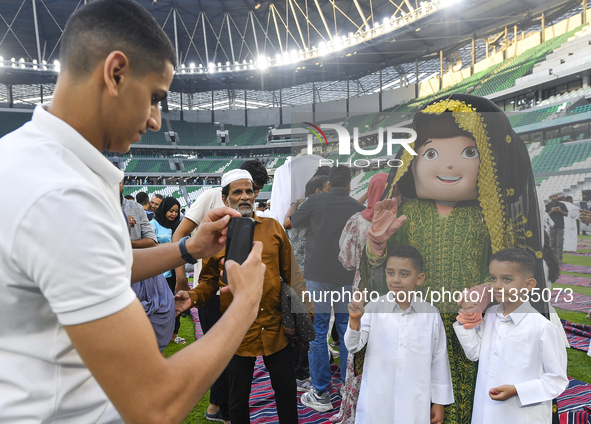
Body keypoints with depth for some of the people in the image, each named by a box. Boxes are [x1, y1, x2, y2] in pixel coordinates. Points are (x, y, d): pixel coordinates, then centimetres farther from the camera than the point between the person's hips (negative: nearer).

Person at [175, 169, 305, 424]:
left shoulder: (273, 227, 4)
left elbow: (290, 272, 5)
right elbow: (209, 281, 6)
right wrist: (193, 297, -13)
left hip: (276, 328, 1)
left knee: (287, 394, 15)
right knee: (238, 399, 17)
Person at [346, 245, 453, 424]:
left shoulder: (431, 314, -6)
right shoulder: (374, 308, -8)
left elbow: (439, 361, 2)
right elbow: (353, 346, -13)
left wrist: (439, 402, 8)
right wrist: (355, 320, -33)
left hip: (415, 407, 0)